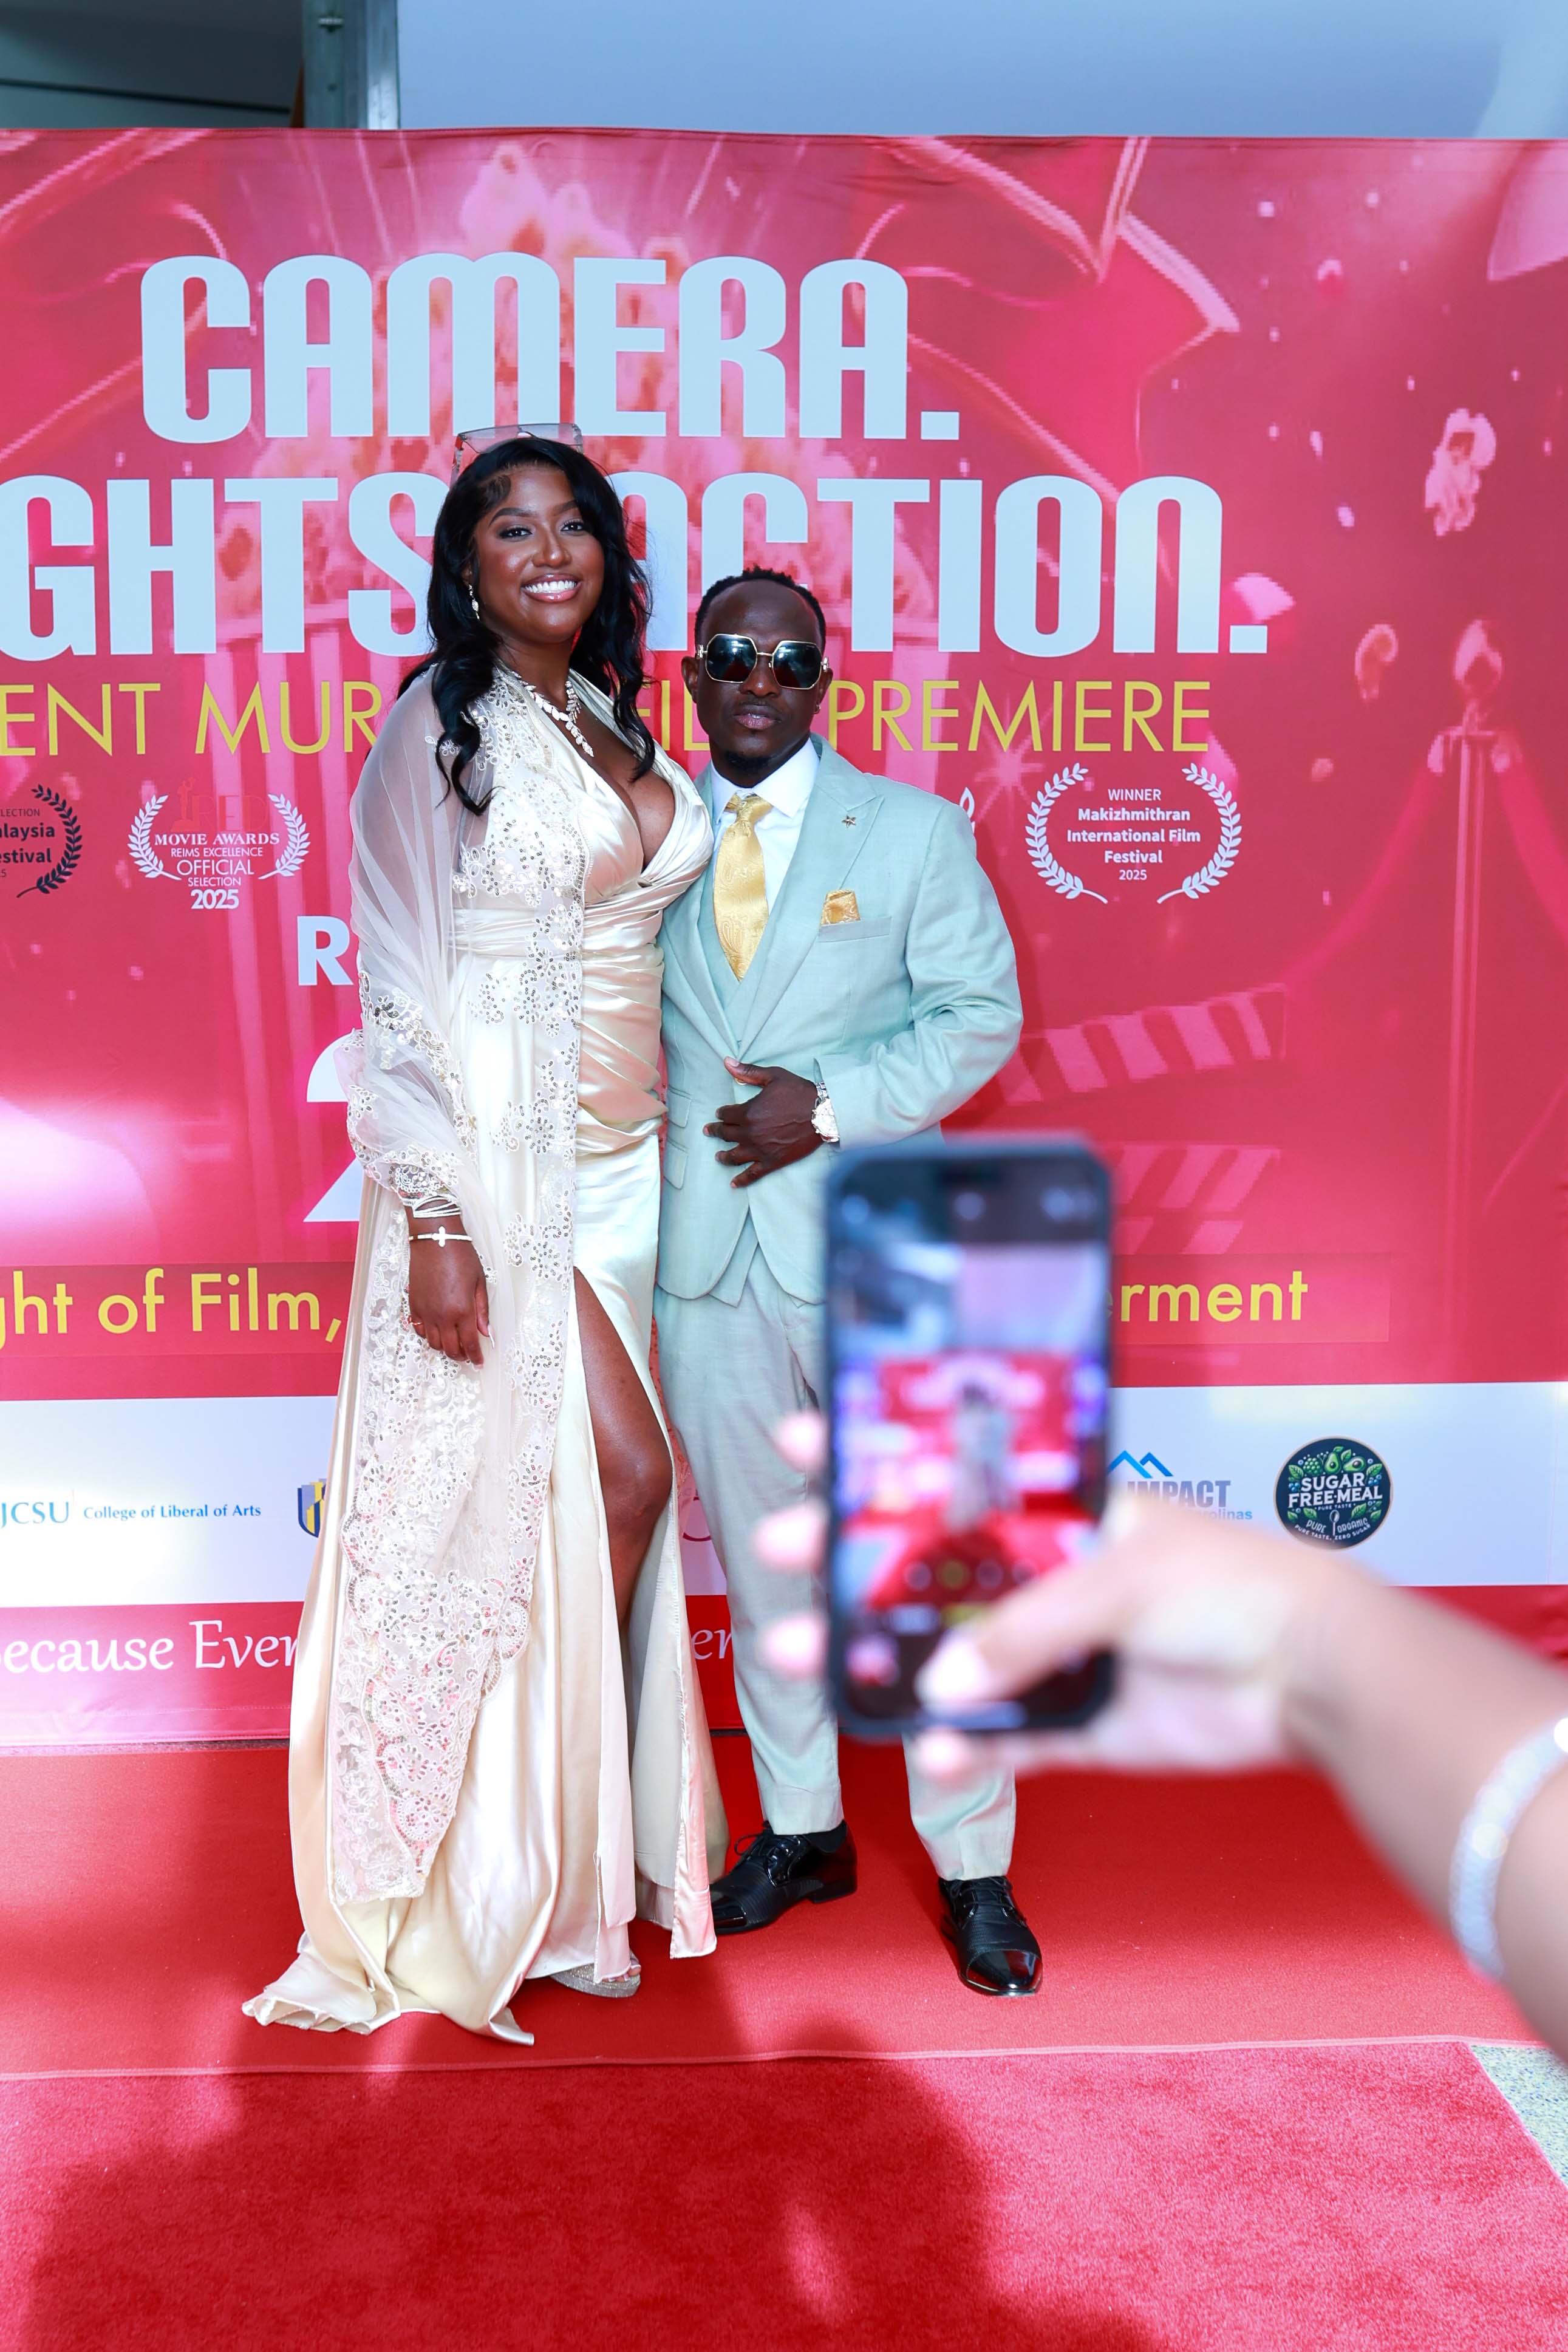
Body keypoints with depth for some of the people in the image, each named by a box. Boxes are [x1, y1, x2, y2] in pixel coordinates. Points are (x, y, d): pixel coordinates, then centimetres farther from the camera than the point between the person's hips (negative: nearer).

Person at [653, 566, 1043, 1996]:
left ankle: (974, 1871, 17)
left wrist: (831, 1105, -14)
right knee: (760, 1557, 13)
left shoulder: (914, 829, 2)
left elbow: (984, 1009, -2)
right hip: (706, 1251, 3)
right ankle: (803, 1832, 30)